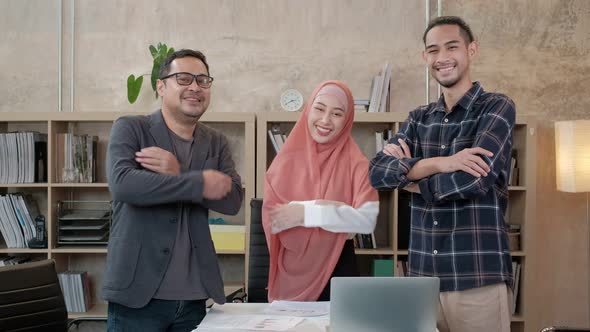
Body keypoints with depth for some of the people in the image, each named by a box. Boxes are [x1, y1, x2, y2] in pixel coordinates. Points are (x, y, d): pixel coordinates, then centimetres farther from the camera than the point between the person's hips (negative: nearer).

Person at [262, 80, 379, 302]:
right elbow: (273, 220, -10)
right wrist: (328, 208, -18)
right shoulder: (286, 161, -1)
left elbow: (368, 220, -18)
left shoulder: (356, 164, -4)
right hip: (291, 275, 1)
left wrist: (307, 213, -21)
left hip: (338, 271, -1)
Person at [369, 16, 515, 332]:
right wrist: (439, 164, -17)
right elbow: (377, 172, -2)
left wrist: (406, 174, -3)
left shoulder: (497, 107, -2)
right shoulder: (419, 118, 12)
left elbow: (472, 179, -17)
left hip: (478, 275, -5)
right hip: (422, 274, 5)